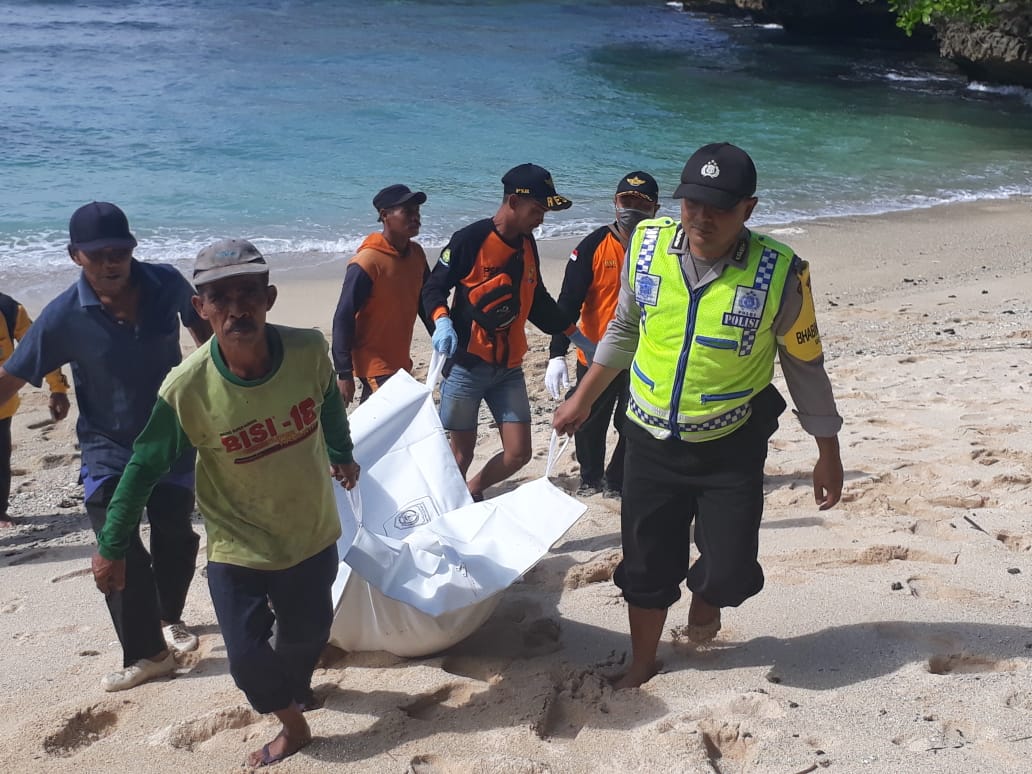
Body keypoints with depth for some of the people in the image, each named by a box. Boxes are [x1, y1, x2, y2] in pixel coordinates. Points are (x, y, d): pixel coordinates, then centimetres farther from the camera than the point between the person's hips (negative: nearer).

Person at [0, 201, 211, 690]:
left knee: (175, 535, 15)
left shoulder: (166, 284, -14)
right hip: (109, 450, -2)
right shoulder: (64, 316, -20)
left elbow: (199, 325, 8)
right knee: (119, 553, -6)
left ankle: (170, 617, 42)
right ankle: (146, 652, 11)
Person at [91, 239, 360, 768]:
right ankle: (292, 723, 35)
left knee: (307, 634, 20)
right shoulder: (186, 389, -27)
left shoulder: (309, 350, -21)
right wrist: (112, 548, -3)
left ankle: (296, 686, 56)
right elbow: (145, 468, -12)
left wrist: (341, 455, 20)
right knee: (247, 657, 2)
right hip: (238, 550, -2)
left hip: (313, 535, 2)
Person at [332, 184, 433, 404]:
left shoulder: (416, 253, 3)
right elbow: (343, 319, -18)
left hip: (400, 361, 7)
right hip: (374, 364, -7)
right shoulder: (367, 262, -19)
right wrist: (344, 374, -18)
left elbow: (425, 302, 16)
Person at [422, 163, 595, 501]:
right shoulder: (469, 239, -12)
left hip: (509, 368, 6)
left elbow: (537, 300, 19)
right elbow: (434, 287, -7)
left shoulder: (527, 244, 8)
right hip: (466, 365, -6)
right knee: (462, 454, 3)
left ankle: (472, 494, 27)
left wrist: (577, 337, 20)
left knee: (518, 454, 2)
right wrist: (441, 322, -26)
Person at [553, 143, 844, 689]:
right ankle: (641, 665, 37)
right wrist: (582, 400, 15)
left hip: (731, 451, -2)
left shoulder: (778, 273, -15)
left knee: (728, 575, -7)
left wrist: (828, 456, 3)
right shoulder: (648, 245, -7)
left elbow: (805, 368, -3)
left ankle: (704, 599, 32)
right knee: (647, 564, 12)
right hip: (650, 441, 2)